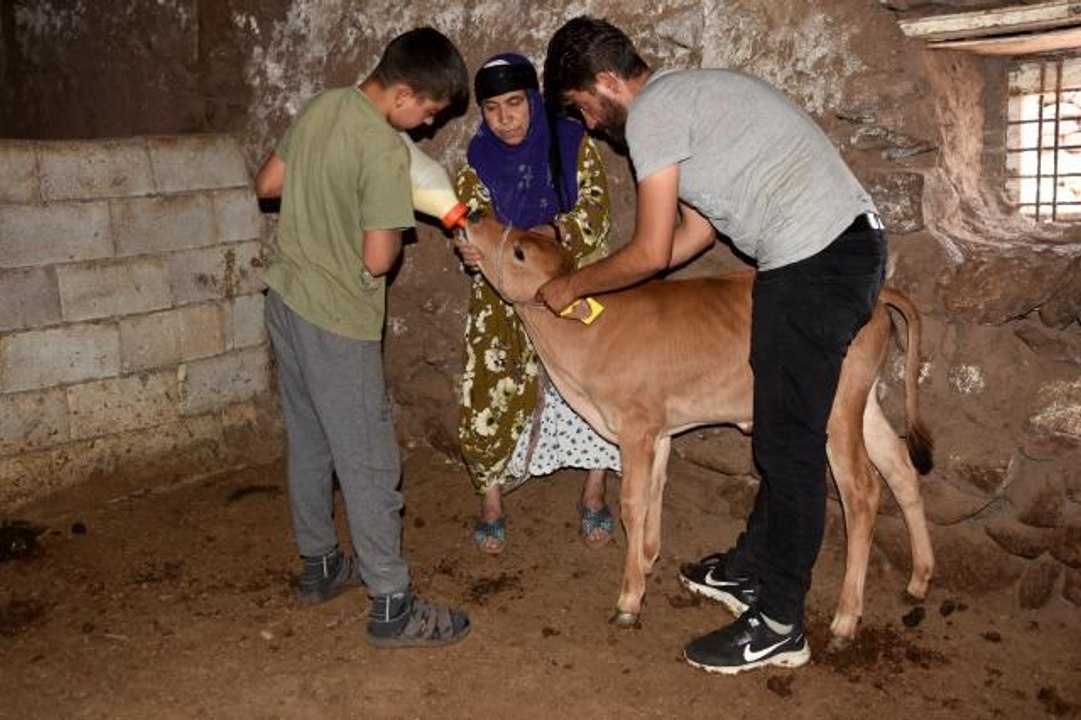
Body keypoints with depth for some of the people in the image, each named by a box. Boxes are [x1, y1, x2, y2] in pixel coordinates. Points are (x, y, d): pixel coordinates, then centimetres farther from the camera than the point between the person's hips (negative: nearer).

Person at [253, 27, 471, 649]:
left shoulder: (321, 107, 5)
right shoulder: (386, 150, -20)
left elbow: (267, 184, 15)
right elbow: (377, 260, -21)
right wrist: (395, 226, -2)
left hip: (287, 295, 9)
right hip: (337, 320, -9)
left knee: (309, 443, 19)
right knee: (369, 463, -1)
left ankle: (320, 565, 33)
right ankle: (393, 608, 7)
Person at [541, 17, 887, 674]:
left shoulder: (650, 112, -8)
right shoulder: (687, 96, 23)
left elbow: (651, 253, -8)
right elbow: (692, 234, 25)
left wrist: (572, 286, 8)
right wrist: (593, 283, 27)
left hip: (815, 261, -10)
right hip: (851, 244, 10)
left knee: (790, 441, -3)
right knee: (786, 429, 17)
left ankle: (778, 625, 9)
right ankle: (752, 568, 31)